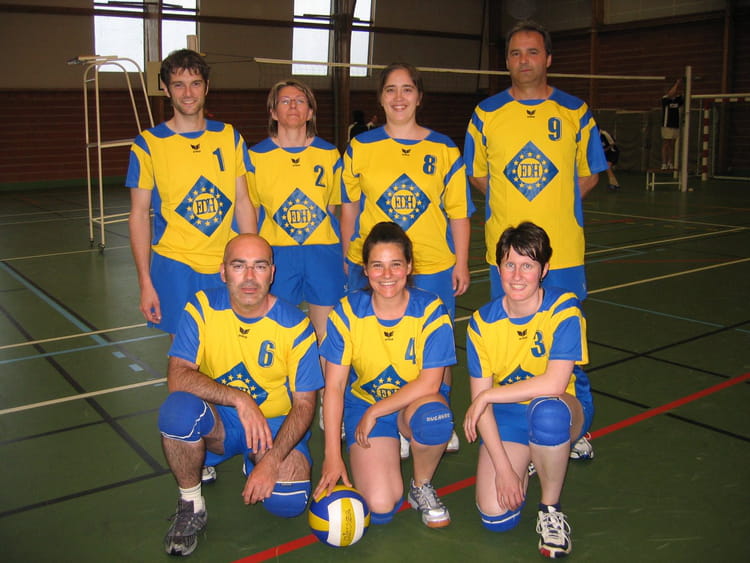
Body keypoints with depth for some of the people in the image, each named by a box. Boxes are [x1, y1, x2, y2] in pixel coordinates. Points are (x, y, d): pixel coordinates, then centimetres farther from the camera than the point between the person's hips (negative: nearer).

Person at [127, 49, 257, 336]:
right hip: (175, 268, -2)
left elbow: (242, 202, 8)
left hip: (229, 267, 2)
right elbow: (139, 215, -2)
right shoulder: (148, 144, -2)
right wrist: (145, 282, -7)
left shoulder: (230, 137, 6)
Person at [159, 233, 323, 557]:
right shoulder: (203, 308, -11)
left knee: (289, 502, -24)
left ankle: (255, 465, 13)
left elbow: (304, 403, -11)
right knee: (177, 408, -32)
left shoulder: (295, 326, -13)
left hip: (275, 424, 0)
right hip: (218, 421, 1)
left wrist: (271, 460, -24)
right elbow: (177, 376, -21)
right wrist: (239, 399, -33)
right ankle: (191, 505, -7)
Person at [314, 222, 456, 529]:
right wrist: (332, 456, -14)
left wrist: (375, 412, -19)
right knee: (380, 507, -18)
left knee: (434, 417, -39)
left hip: (417, 402, 0)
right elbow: (334, 386, -11)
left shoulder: (430, 310, -15)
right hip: (364, 401, 1)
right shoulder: (347, 313, -12)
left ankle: (422, 487, -6)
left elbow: (430, 383, -18)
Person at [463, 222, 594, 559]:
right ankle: (528, 459, 21)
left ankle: (550, 509, -12)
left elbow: (554, 384, -30)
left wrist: (486, 396, -23)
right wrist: (504, 467, -17)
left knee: (547, 410, -40)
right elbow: (480, 400, -10)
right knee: (495, 517, -13)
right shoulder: (482, 322, -9)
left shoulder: (564, 310, -18)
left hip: (564, 409, -2)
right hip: (507, 416, 3)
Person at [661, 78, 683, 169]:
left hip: (676, 126, 6)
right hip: (667, 125, -6)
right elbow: (671, 94, -26)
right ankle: (664, 164, -4)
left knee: (672, 146, 7)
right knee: (665, 145, -4)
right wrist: (677, 83, -22)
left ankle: (670, 164, 9)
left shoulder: (678, 99, 10)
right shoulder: (665, 98, -8)